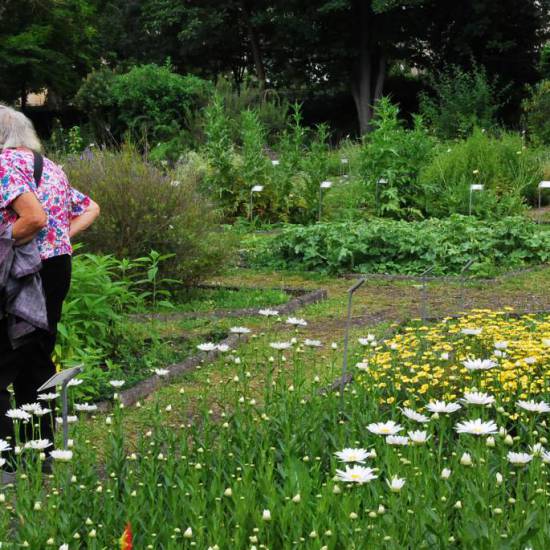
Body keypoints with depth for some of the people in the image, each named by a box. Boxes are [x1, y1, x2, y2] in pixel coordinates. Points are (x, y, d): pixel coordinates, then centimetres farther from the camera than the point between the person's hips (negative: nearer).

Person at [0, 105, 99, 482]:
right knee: (36, 365, 15)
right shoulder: (51, 167, 18)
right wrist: (63, 235, 12)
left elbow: (34, 217, -23)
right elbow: (91, 209, 25)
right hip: (59, 269, 9)